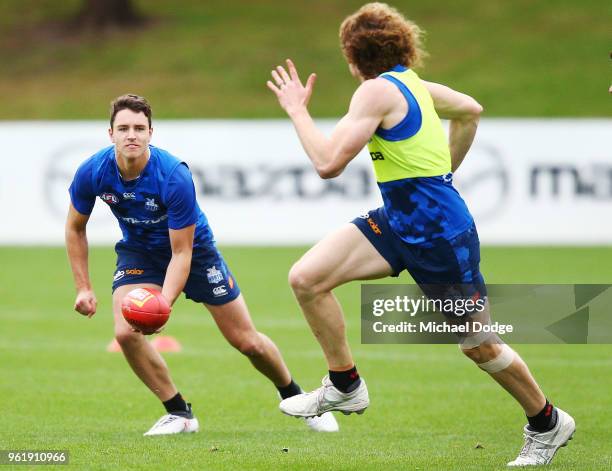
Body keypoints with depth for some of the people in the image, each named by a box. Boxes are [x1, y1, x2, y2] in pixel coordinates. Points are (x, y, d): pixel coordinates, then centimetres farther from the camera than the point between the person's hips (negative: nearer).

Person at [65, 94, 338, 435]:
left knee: (247, 342, 1)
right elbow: (75, 228, -4)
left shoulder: (174, 177, -34)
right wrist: (84, 288, -8)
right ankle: (180, 414, -3)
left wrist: (163, 303, -42)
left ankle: (294, 396, 30)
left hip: (193, 247, -3)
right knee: (125, 332, -22)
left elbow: (181, 253, -29)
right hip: (139, 250, 3)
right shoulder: (92, 173, -23)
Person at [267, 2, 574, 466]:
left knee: (479, 345, 5)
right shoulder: (410, 82, 9)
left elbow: (328, 163, -22)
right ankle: (345, 387, 9)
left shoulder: (378, 90, -17)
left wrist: (297, 109, -10)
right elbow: (470, 110, 24)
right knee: (306, 278, -5)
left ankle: (547, 424, 25)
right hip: (397, 220, 9)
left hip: (439, 232, -9)